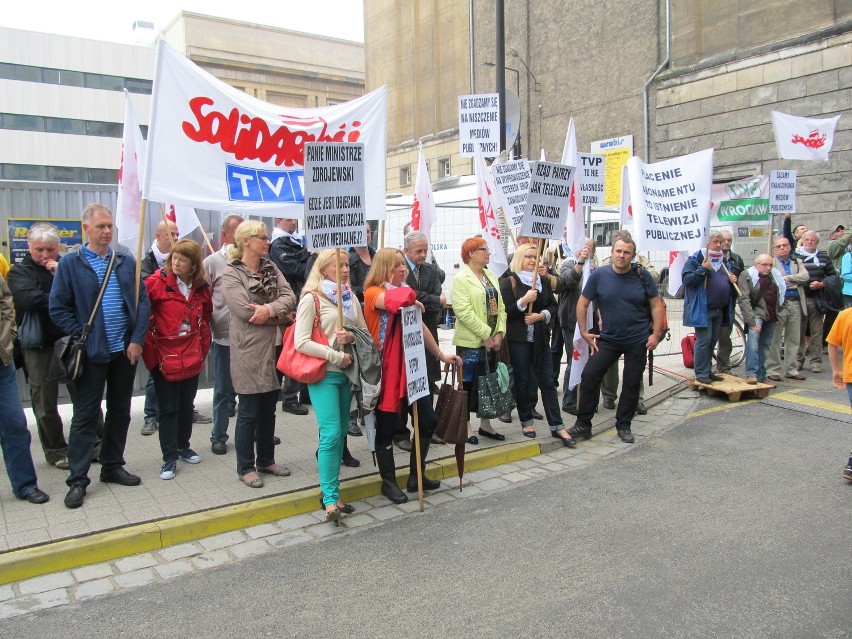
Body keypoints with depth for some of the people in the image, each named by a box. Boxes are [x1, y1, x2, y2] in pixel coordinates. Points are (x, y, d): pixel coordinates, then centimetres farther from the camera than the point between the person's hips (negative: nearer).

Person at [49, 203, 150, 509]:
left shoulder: (127, 262, 6)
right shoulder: (70, 263, -3)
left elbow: (142, 301, 5)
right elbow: (58, 308, -5)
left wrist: (137, 340, -4)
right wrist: (81, 338, -10)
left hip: (125, 351, 4)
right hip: (92, 354, -4)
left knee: (120, 412, 13)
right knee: (85, 417, 2)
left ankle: (112, 467, 27)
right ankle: (77, 480, 10)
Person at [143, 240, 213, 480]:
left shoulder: (201, 287, 3)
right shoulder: (158, 281, -11)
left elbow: (206, 317, 15)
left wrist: (204, 346, 7)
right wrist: (149, 344, -18)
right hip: (164, 355, -4)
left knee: (187, 404, 16)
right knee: (168, 408, 1)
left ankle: (183, 446, 32)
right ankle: (169, 458, 9)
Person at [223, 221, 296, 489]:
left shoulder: (270, 267, 10)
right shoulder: (232, 273, -8)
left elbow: (289, 296, -1)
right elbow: (245, 310, -19)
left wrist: (270, 309, -20)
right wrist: (283, 315, -10)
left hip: (273, 346, 6)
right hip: (249, 349, -6)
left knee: (268, 408, 15)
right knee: (249, 411, 3)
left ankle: (266, 460, 30)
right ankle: (246, 467, 17)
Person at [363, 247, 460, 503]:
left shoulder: (406, 292, 14)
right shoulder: (373, 293, -8)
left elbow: (420, 327, 19)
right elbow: (393, 300, -32)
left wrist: (441, 355, 19)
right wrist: (412, 302, -14)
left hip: (409, 365, 7)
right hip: (385, 369, -7)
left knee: (428, 420, 9)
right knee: (386, 427, 4)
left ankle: (416, 477, 25)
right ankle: (389, 482, 20)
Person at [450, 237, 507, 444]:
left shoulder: (491, 276, 12)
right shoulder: (461, 279, -11)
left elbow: (500, 307, 10)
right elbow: (463, 312, -19)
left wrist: (499, 333, -4)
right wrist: (485, 335, -18)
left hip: (492, 341, 7)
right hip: (470, 342, -7)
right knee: (468, 385, 2)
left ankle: (485, 425, 27)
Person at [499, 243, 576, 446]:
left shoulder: (543, 281, 8)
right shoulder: (509, 282, -4)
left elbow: (553, 305, 12)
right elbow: (505, 311, -9)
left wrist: (541, 315, -7)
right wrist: (524, 301, -21)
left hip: (541, 338, 4)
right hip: (519, 338, -3)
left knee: (547, 380, 3)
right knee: (522, 381, 5)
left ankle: (557, 426, 6)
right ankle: (526, 421, 20)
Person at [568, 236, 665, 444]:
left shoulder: (642, 276, -5)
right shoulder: (599, 275, -6)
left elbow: (656, 305, 0)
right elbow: (582, 303, 0)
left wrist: (656, 334, -6)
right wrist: (584, 332, -1)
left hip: (638, 340, 0)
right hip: (608, 339, 0)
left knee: (631, 384, 8)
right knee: (589, 376, -7)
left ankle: (624, 426, 24)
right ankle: (583, 424, 6)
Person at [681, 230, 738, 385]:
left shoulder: (724, 261, 16)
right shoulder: (695, 260, -7)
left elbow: (729, 280, 27)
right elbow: (687, 279, -17)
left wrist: (733, 280, 5)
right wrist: (703, 269, -24)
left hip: (720, 309, 8)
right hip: (702, 309, -8)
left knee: (713, 341, 13)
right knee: (704, 341, -7)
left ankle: (707, 370, 24)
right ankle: (701, 373, 0)